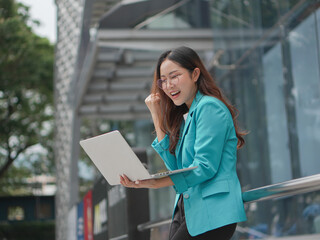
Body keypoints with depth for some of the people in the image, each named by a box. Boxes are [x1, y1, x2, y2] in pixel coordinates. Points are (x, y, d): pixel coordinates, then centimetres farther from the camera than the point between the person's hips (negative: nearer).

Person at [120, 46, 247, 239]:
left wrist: (154, 183, -27)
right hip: (186, 208, 8)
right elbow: (174, 166, 10)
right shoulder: (184, 116, 21)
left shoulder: (209, 107, -6)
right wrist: (157, 116, 10)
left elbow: (205, 167, -16)